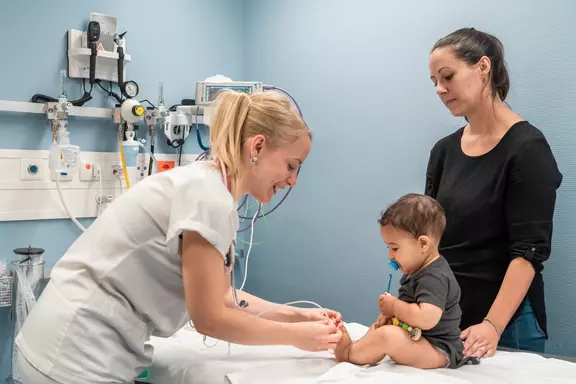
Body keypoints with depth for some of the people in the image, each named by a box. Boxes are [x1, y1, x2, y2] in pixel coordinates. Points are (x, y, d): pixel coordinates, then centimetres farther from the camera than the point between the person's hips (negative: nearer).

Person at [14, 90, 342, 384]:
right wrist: (296, 336, -7)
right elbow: (209, 318, -17)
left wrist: (296, 314, 7)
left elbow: (220, 296, 11)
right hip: (80, 355, -9)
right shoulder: (208, 196, -22)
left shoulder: (209, 187, 7)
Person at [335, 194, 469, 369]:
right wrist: (391, 313, 3)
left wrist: (394, 306, -22)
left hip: (440, 352, -12)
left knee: (388, 335, -32)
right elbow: (411, 306, 24)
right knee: (378, 327, 24)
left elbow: (426, 319, -38)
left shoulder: (434, 277, -24)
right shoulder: (418, 271, 9)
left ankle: (349, 353, -10)